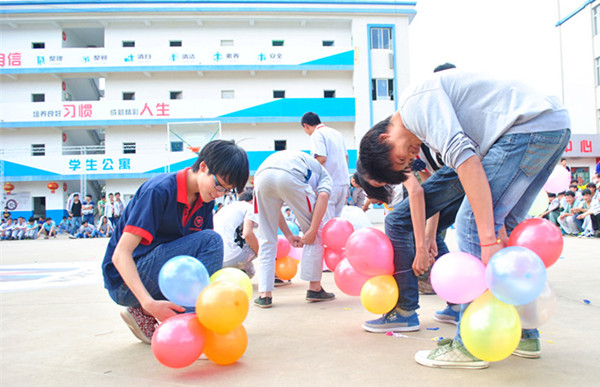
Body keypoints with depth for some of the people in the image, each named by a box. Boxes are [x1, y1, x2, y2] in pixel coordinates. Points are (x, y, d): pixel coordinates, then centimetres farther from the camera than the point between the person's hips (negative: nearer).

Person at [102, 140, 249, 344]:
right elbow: (120, 255, -26)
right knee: (210, 240, -23)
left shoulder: (205, 200, 1)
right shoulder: (159, 191, -21)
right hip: (126, 282, -8)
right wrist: (149, 302, -38)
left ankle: (144, 314, 1)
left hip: (158, 277, 8)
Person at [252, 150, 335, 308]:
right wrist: (312, 231, 2)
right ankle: (314, 288, 19)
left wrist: (289, 235, 28)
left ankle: (265, 295, 15)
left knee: (267, 239, 17)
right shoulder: (324, 175, 31)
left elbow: (274, 209, 31)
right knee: (315, 234, 15)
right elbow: (323, 196, 5)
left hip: (262, 175, 5)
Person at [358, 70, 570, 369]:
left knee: (470, 225, -9)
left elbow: (465, 158, -22)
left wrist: (488, 238, -25)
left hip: (530, 125, -11)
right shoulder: (425, 121, 21)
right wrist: (498, 232, 5)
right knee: (506, 225, 15)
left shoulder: (416, 100, -9)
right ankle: (524, 335, 21)